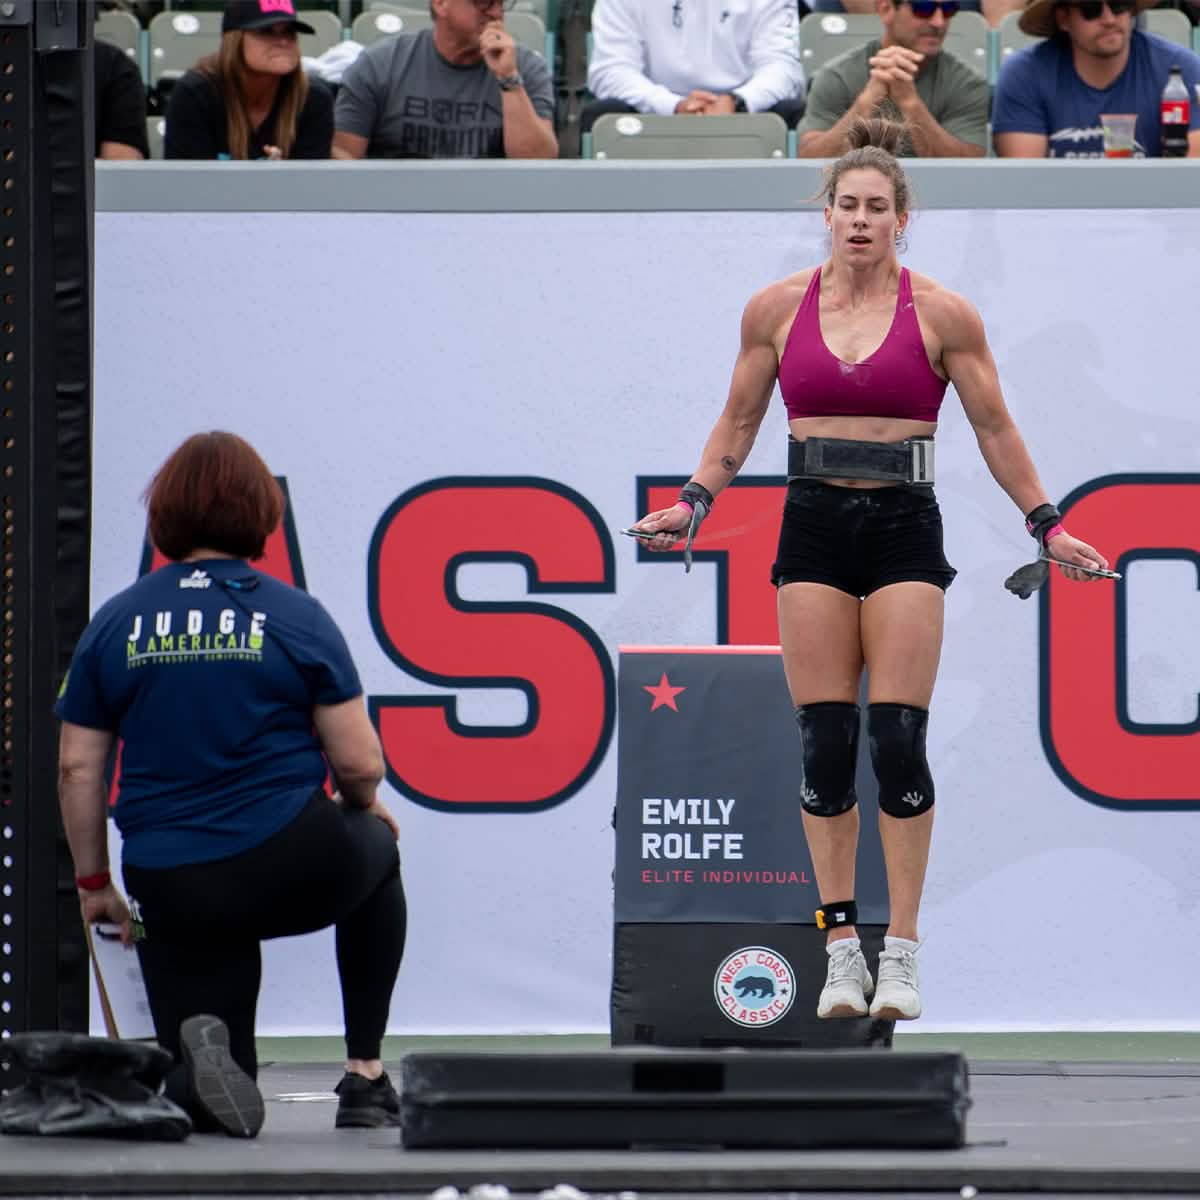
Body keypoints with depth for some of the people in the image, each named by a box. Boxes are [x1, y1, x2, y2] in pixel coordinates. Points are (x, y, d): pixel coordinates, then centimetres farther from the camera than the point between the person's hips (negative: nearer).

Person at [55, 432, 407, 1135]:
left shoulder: (114, 624, 5)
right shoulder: (296, 617, -3)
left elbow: (78, 768, 5)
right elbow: (358, 763, -3)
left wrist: (94, 882, 17)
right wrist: (364, 806, 20)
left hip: (169, 889, 2)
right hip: (293, 867, -2)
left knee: (214, 1103, 15)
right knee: (376, 850, 35)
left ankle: (200, 1045, -24)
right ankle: (366, 1077, 28)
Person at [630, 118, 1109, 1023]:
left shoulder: (942, 316, 0)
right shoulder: (777, 310, 5)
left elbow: (995, 430, 7)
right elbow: (738, 422, 15)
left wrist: (1046, 526, 4)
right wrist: (694, 502, 3)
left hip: (904, 529, -2)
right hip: (814, 525, 2)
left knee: (898, 739, -8)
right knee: (823, 741, -2)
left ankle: (902, 951, -2)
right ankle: (841, 945, 4)